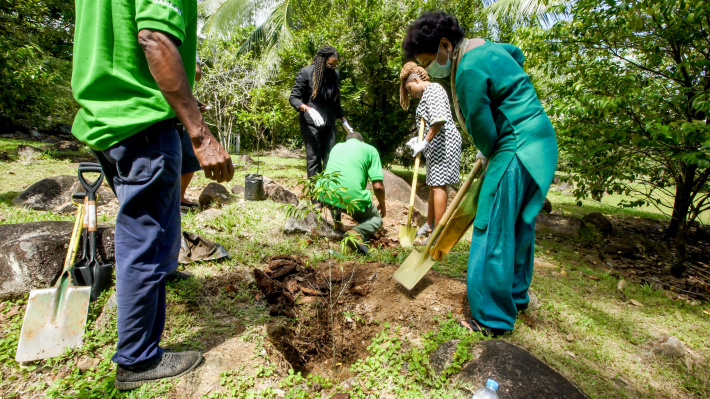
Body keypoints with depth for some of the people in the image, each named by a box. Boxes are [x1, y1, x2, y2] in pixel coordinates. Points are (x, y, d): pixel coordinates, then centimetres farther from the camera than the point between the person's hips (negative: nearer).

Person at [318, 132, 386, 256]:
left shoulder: (336, 146, 25)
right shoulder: (370, 149, 12)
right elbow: (378, 186, 2)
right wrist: (382, 205, 22)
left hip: (325, 196, 5)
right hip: (352, 198, -5)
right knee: (376, 219, 21)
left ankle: (336, 223, 20)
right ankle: (357, 233, -12)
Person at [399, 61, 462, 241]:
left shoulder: (432, 89, -10)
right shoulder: (428, 93, 22)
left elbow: (439, 119, -25)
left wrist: (425, 142, -21)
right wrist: (420, 139, 8)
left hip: (443, 142, -11)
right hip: (437, 144, 11)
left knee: (438, 185, -9)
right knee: (433, 184, 16)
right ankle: (429, 224, 28)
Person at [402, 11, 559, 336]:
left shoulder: (468, 70, -19)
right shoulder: (485, 48, 12)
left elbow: (483, 128, -15)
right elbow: (516, 53, 34)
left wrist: (488, 156, 7)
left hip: (516, 152, -10)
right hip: (540, 145, 10)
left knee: (494, 232, -5)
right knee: (519, 225, 19)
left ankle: (492, 318, 6)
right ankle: (516, 295, 35)